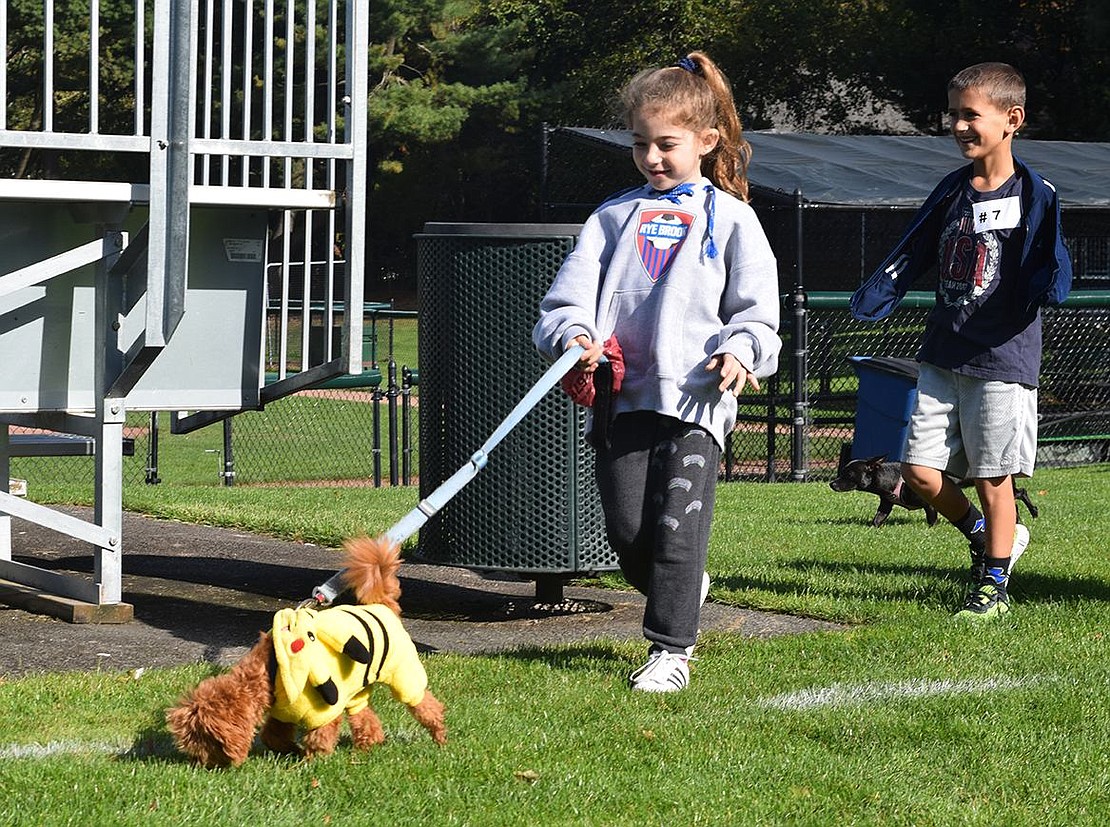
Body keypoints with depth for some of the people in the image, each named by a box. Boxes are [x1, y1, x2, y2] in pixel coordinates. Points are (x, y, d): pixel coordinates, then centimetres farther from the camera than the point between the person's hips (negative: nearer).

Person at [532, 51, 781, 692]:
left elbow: (758, 306, 5)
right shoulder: (615, 217, 15)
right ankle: (685, 589, 30)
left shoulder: (730, 218, 7)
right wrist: (573, 336, -11)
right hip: (621, 393, 3)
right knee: (627, 530, 2)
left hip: (696, 396, -3)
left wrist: (741, 351, -14)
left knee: (677, 527, -8)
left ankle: (672, 648, 0)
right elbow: (571, 294, 9)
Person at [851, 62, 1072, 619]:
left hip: (1002, 358, -6)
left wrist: (1050, 286, -32)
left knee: (992, 476, 0)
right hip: (942, 357, 6)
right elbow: (912, 255, 11)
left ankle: (994, 584, 14)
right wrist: (874, 298, -3)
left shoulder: (1034, 195, -7)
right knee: (919, 467, 3)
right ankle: (985, 535, 27)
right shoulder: (952, 191, 9)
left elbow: (1050, 269, -10)